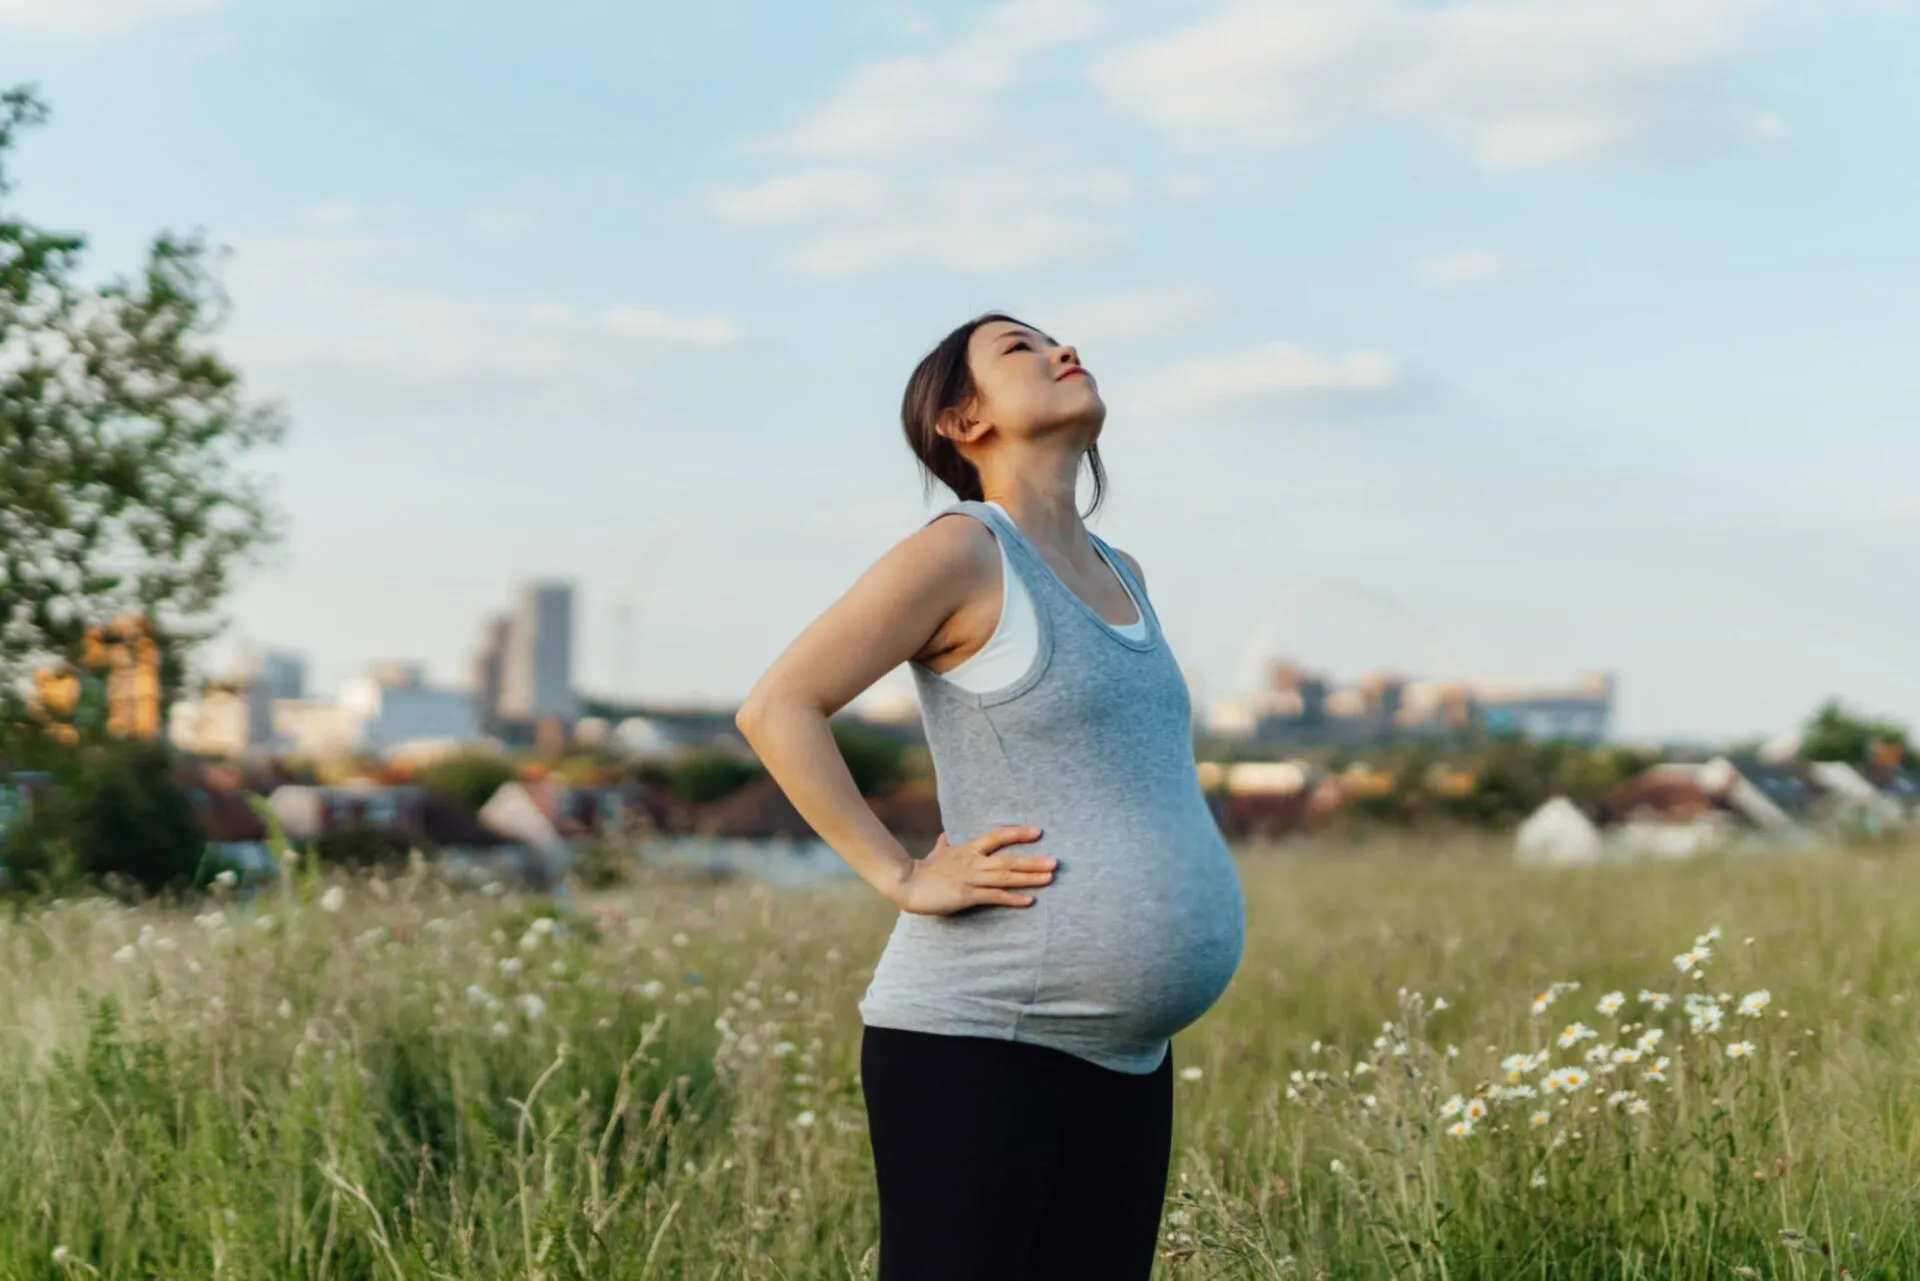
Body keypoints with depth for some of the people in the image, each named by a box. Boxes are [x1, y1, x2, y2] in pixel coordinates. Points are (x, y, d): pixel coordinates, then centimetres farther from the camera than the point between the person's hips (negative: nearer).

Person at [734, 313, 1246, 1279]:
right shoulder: (962, 553, -7)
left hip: (1127, 1056, 8)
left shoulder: (1121, 575, 17)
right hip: (974, 1038, -8)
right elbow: (776, 707, -14)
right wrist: (901, 876, -17)